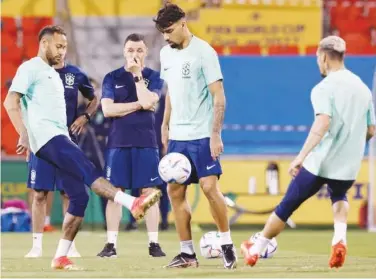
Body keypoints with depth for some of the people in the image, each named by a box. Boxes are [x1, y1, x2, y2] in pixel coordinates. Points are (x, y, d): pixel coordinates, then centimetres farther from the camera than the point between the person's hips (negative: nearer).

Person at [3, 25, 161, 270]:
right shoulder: (31, 69, -2)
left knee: (80, 196, 1)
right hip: (47, 137, -10)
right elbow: (11, 102, -11)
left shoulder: (53, 73, 26)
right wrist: (24, 135, -19)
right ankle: (133, 203, -43)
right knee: (88, 171, -26)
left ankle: (61, 257, 3)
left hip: (60, 139, 10)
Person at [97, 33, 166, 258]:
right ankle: (111, 244, 3)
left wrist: (137, 74, -10)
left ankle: (154, 243, 3)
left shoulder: (154, 77, 5)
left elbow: (148, 101, -13)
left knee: (149, 192, -1)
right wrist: (137, 105, -9)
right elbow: (107, 109, -5)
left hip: (146, 142, -1)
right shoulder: (112, 77, 7)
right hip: (118, 142, 1)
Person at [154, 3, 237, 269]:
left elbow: (219, 97, -12)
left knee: (210, 187, -15)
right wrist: (165, 125, 18)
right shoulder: (166, 53, 9)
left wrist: (215, 134, -18)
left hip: (201, 135, -7)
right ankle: (187, 253, 10)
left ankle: (227, 245, -3)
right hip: (177, 136, 7)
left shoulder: (204, 52, -11)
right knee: (175, 192, 4)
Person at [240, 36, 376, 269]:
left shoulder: (324, 88, -11)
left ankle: (255, 251, 27)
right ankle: (340, 239, 5)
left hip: (320, 163, -5)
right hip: (349, 166, 5)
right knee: (339, 197, 34)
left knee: (287, 206, 12)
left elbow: (322, 123, -26)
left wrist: (301, 156, -26)